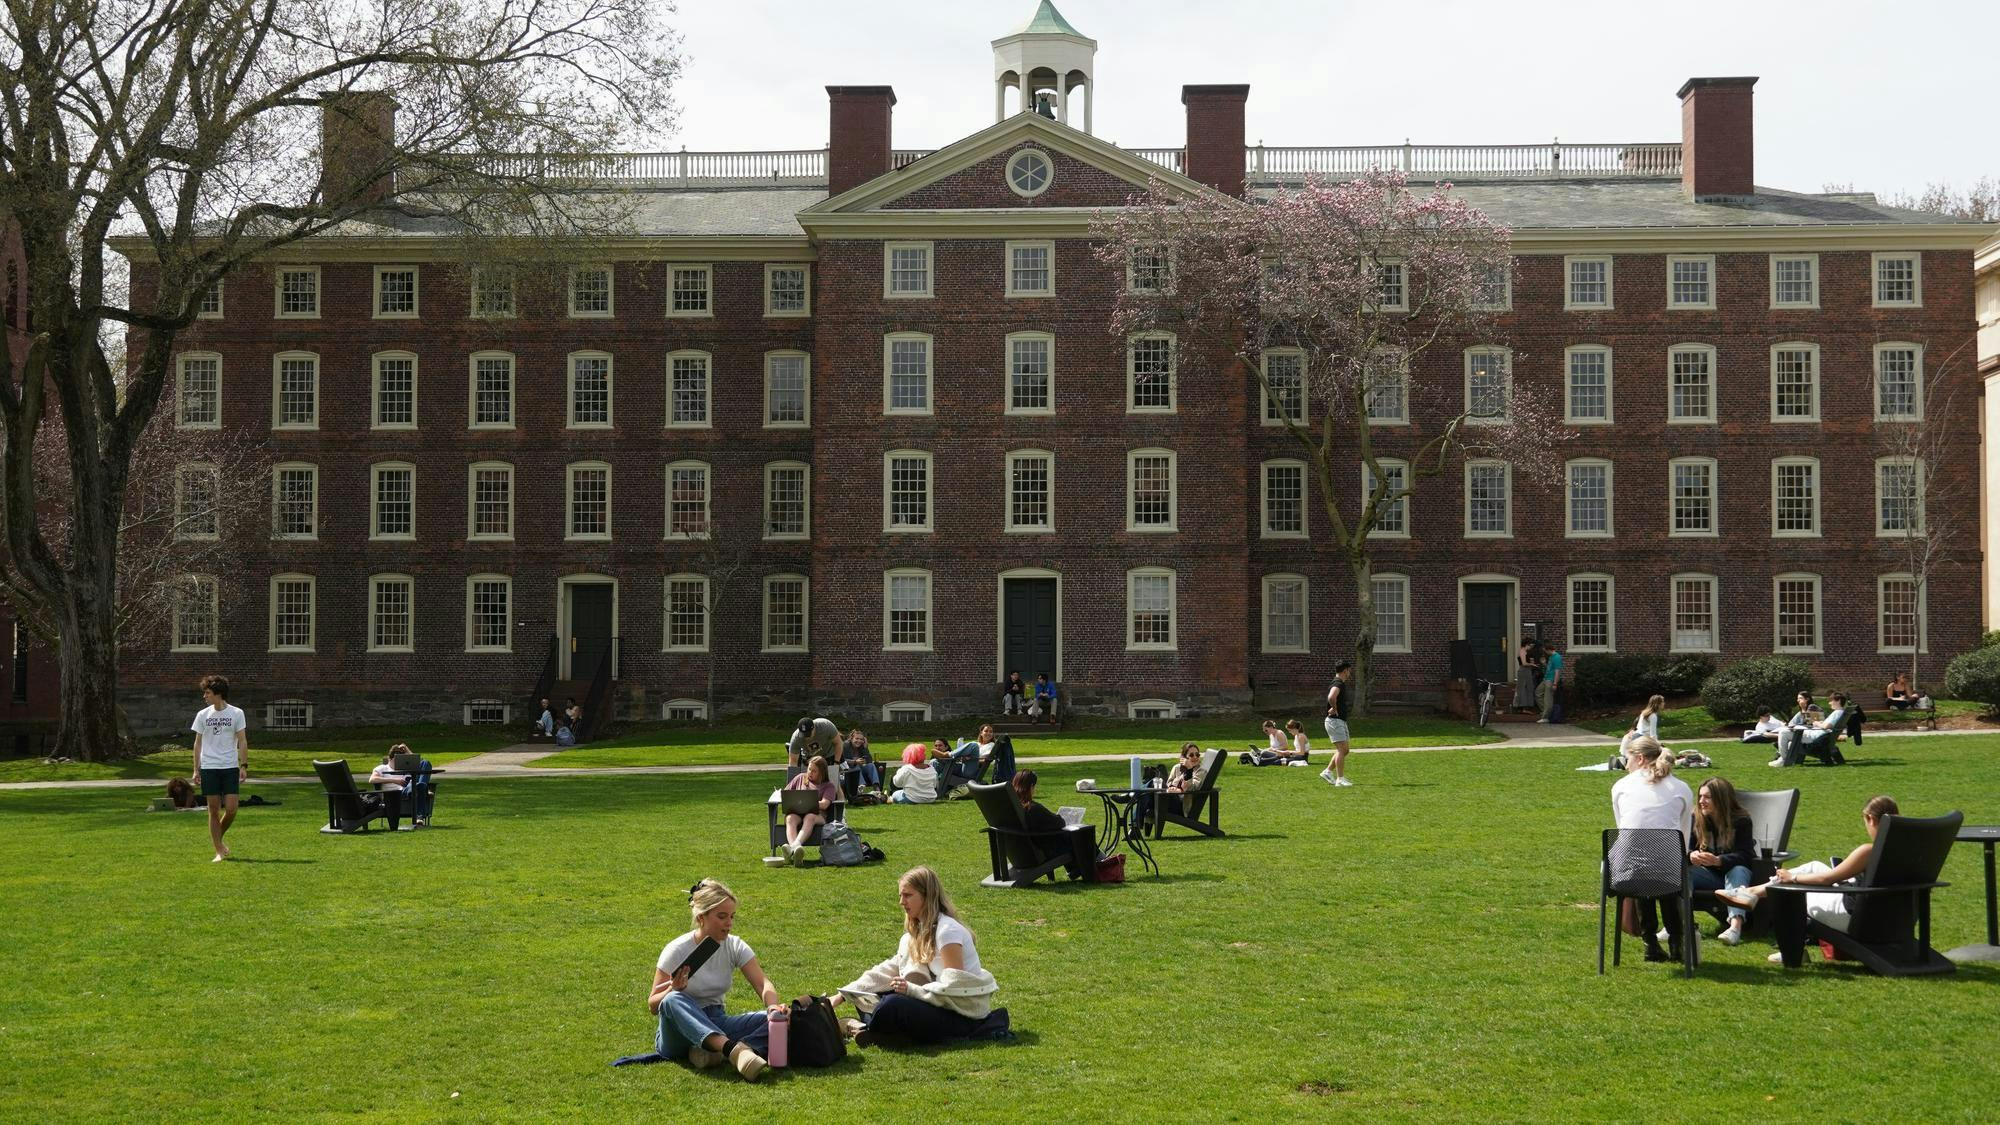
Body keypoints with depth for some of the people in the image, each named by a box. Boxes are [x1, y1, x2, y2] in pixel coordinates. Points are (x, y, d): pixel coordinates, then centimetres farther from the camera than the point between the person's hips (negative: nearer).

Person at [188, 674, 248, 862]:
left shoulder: (236, 713, 1)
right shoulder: (202, 715, 6)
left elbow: (242, 741, 3)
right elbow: (198, 742, 9)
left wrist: (244, 766, -5)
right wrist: (196, 769, 5)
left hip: (230, 768, -1)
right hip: (209, 768, 1)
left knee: (231, 809, -7)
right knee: (214, 810, 0)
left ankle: (217, 838, 21)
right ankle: (219, 852, 7)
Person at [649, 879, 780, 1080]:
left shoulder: (735, 946, 0)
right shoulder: (677, 950, -10)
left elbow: (762, 983, -10)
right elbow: (653, 1005, -8)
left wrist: (774, 1007, -32)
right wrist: (674, 989, -29)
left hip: (715, 1026, 4)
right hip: (679, 1034, -4)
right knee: (673, 1000, -38)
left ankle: (715, 1053, -40)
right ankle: (733, 1049, -57)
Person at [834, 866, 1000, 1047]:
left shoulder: (948, 931, -16)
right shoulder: (916, 932, 13)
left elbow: (954, 988, -22)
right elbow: (888, 970, 10)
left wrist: (911, 990, -26)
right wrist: (843, 996, 3)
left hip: (963, 1016, -10)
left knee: (892, 1006, -29)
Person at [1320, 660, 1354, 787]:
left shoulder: (1341, 683, 16)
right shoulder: (1338, 684, -17)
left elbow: (1332, 697, 33)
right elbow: (1331, 697, -37)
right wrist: (1335, 709, -21)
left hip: (1341, 721, 10)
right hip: (1335, 720, -10)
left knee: (1344, 750, 12)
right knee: (1341, 749, -10)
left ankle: (1327, 772, 16)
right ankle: (1340, 779, -9)